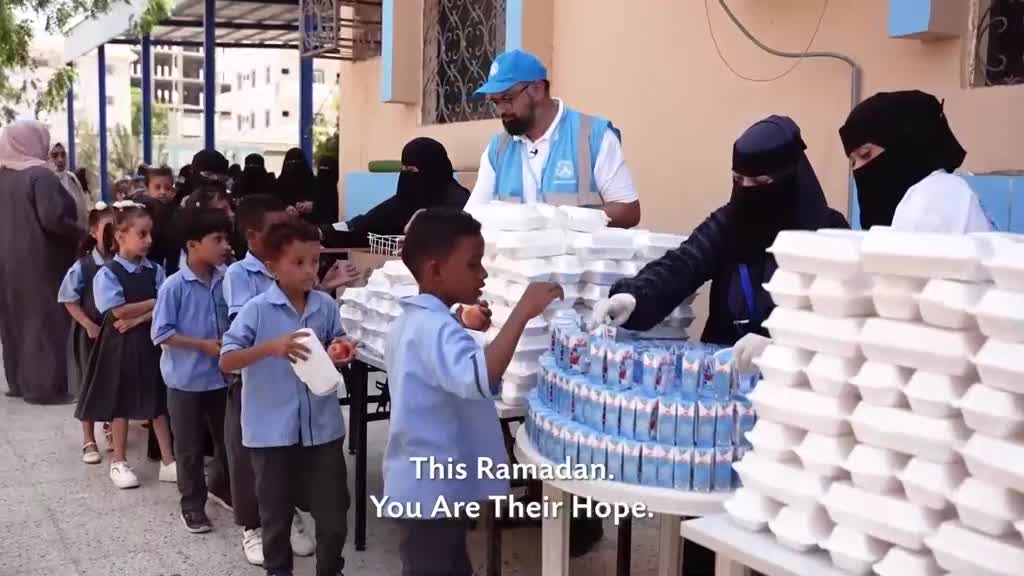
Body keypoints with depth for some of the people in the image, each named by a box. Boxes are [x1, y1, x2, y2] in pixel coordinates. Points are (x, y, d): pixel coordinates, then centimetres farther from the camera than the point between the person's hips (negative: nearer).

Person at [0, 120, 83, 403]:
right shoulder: (40, 175, -15)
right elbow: (52, 219, -25)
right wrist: (84, 233, -11)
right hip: (41, 261, -8)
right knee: (47, 321, -1)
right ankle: (47, 386, 3)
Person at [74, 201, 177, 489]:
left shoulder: (155, 270, 2)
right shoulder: (107, 273, -11)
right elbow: (118, 311, -19)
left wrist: (138, 319, -19)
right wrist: (154, 302, -12)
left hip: (150, 341, 4)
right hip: (120, 345, -3)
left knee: (159, 401, 7)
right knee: (120, 403, 9)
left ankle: (168, 461, 14)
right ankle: (119, 462, 22)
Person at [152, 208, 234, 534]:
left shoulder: (226, 281, -4)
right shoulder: (174, 286, -16)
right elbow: (161, 334, -15)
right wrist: (203, 345, -19)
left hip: (221, 375, 5)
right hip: (186, 379, -5)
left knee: (228, 439, 17)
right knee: (190, 447, 9)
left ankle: (221, 487, 41)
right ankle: (192, 504, 24)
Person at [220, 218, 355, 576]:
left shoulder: (327, 306, 0)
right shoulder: (257, 310, -11)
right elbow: (226, 361, -13)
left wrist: (341, 354, -9)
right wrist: (271, 348, -27)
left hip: (323, 426, 3)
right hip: (272, 429, -2)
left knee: (334, 511, 8)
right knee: (276, 513, 15)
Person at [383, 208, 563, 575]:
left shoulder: (413, 321, 10)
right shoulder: (436, 328, -24)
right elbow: (479, 380, -42)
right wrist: (522, 312, -39)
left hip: (425, 483, 10)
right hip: (433, 488, -10)